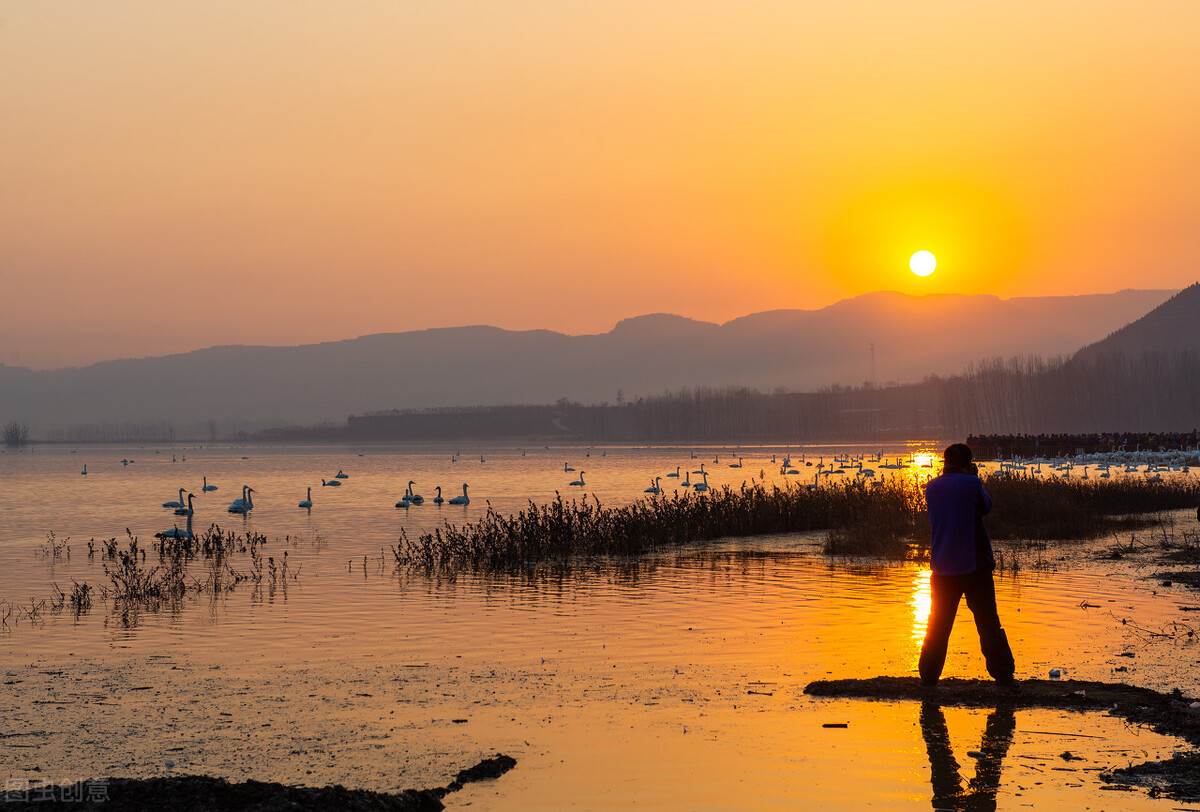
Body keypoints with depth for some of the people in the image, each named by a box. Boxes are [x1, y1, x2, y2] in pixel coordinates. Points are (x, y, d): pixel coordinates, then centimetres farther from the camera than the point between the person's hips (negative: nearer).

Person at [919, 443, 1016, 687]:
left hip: (943, 568, 3)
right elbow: (986, 506, 6)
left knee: (938, 625, 12)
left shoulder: (932, 488, 2)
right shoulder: (971, 484, -10)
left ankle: (928, 676, 11)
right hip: (975, 566, -3)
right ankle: (1004, 675, 3)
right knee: (988, 622, 4)